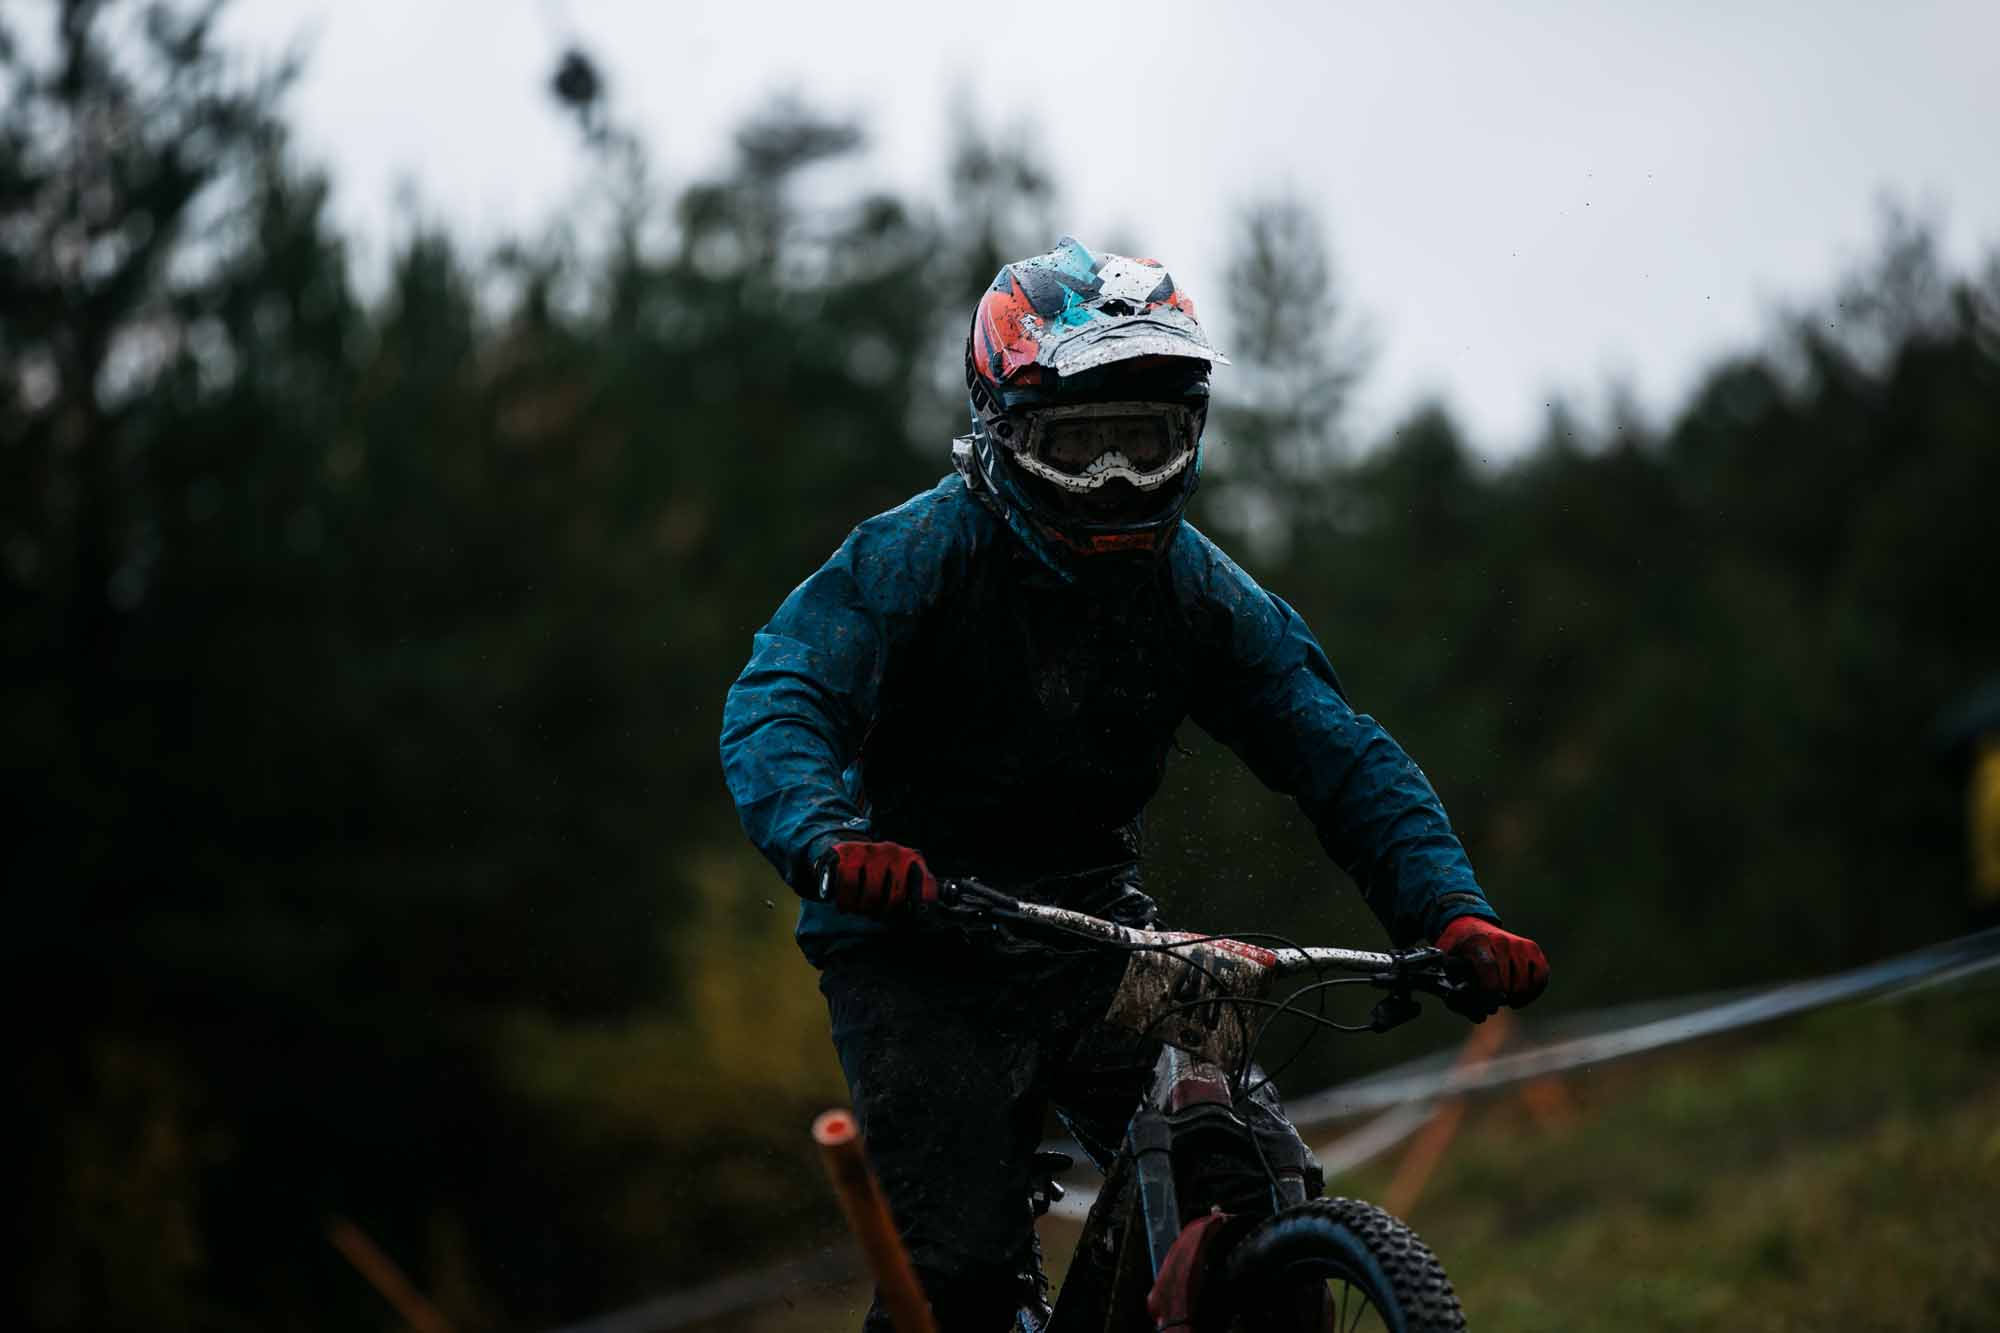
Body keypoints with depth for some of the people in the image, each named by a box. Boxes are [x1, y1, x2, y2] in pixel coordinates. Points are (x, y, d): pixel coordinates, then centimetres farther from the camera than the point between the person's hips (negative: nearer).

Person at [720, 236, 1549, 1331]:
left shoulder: (1196, 589, -1)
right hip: (922, 953, -4)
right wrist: (831, 841, -48)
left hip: (1091, 931, 4)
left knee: (1268, 1200, -14)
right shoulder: (919, 554, -14)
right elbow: (778, 705, -25)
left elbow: (1338, 755, -2)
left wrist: (1449, 911, -19)